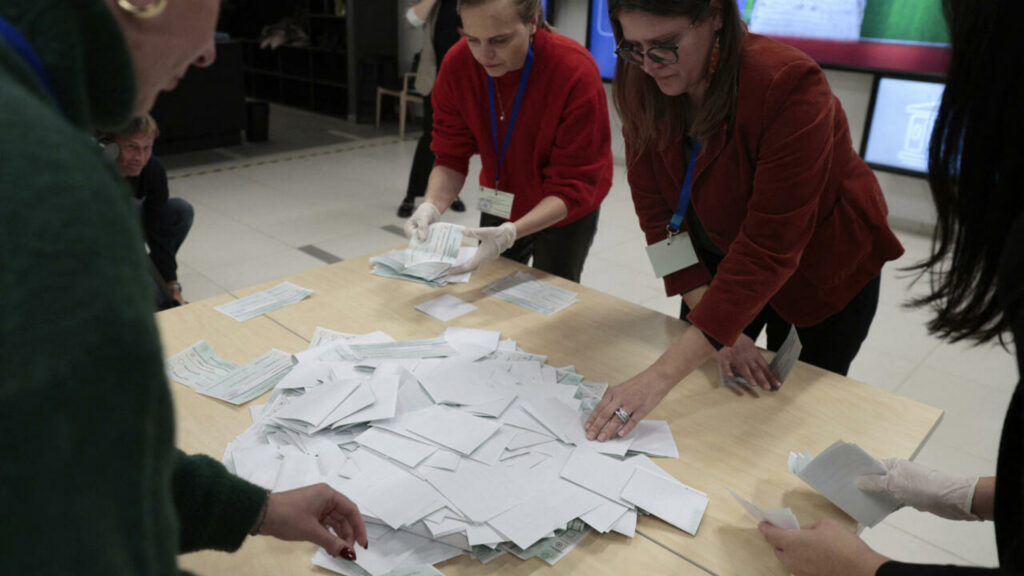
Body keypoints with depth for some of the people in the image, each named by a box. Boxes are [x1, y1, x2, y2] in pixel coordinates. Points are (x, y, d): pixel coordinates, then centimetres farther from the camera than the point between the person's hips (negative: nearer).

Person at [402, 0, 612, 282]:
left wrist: (510, 233, -43)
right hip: (499, 205, 3)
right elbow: (452, 157, -13)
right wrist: (432, 206, -34)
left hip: (564, 212, -3)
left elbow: (572, 187, -29)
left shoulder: (576, 73, -30)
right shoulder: (456, 64, -19)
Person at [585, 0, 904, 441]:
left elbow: (770, 248, -38)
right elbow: (657, 211, -16)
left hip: (823, 270, -3)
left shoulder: (789, 85, -35)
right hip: (722, 262, 4)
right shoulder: (641, 85, -19)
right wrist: (714, 322, -25)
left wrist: (663, 375, -44)